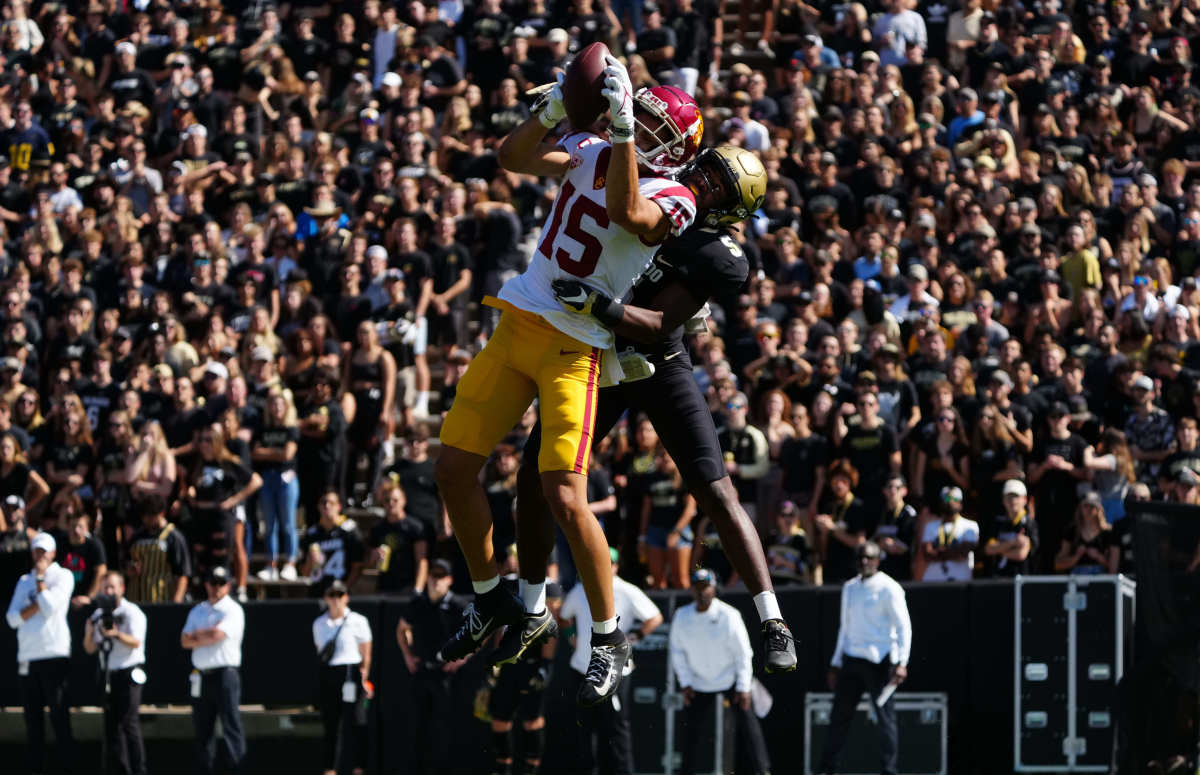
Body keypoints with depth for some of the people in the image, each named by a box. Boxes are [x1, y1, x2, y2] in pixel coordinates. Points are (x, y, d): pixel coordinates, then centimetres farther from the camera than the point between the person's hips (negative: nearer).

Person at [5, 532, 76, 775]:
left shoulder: (63, 576, 4)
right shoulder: (24, 581, 18)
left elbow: (49, 606, -13)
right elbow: (13, 618, 7)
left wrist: (40, 577, -2)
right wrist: (36, 605, -7)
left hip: (54, 654, -5)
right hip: (27, 655, 5)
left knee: (59, 714, -8)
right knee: (32, 717, 5)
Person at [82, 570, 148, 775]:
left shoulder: (132, 613, -6)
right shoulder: (98, 615, 14)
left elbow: (135, 642, -19)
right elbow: (90, 649, 13)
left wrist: (117, 634, -37)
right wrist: (89, 634, -9)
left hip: (129, 673, -7)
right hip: (109, 674, 7)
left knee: (129, 722, -13)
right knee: (111, 724, 6)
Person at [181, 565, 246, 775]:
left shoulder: (233, 611, -1)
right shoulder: (197, 611, 17)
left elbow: (217, 635, -15)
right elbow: (185, 641, 7)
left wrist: (197, 635, 3)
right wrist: (207, 633, -8)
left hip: (225, 674, -6)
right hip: (201, 676, 6)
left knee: (231, 724, -12)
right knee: (203, 728, 8)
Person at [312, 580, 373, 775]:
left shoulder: (358, 622, -1)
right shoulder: (319, 624, 12)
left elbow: (366, 654, -1)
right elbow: (319, 651, 16)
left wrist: (364, 678, -9)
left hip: (350, 674, -4)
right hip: (327, 676, 4)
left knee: (354, 724, -6)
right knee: (329, 724, 5)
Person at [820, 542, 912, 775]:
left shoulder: (889, 588, -5)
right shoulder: (849, 588, 16)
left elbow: (904, 627, -9)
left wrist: (902, 662, -19)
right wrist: (835, 665, 20)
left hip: (878, 661, -6)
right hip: (852, 660, 6)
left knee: (886, 718, -5)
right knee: (839, 716, 5)